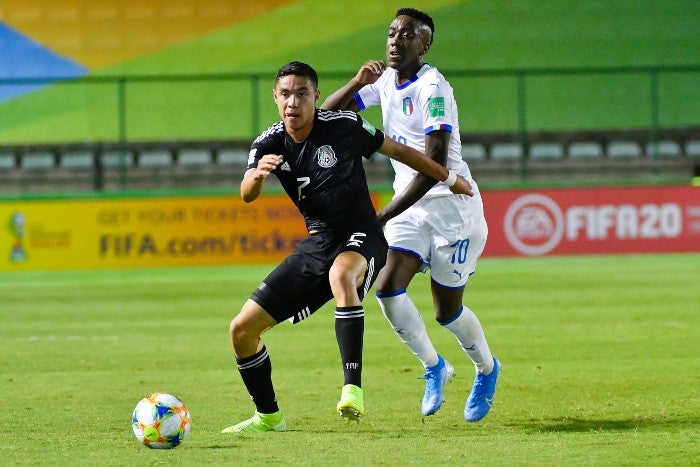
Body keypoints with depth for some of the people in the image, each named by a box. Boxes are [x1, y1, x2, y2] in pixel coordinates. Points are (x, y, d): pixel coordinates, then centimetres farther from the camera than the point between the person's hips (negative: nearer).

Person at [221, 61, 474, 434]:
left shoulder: (343, 126, -10)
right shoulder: (270, 143, -1)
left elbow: (397, 150, 5)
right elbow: (246, 195, -19)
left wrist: (449, 179, 13)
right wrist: (258, 175, -43)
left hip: (360, 238, -5)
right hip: (316, 243, 5)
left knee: (341, 274, -43)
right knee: (242, 329, -1)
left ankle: (353, 390, -44)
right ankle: (268, 416, 21)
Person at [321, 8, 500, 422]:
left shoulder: (433, 89, -20)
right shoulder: (386, 80, 5)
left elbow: (434, 167, -26)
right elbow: (327, 115, 10)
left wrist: (384, 216, -30)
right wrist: (357, 83, -11)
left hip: (451, 205, -6)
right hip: (411, 206, 6)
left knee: (446, 310, 1)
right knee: (388, 287, -14)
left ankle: (487, 370, 30)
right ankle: (434, 367, 6)